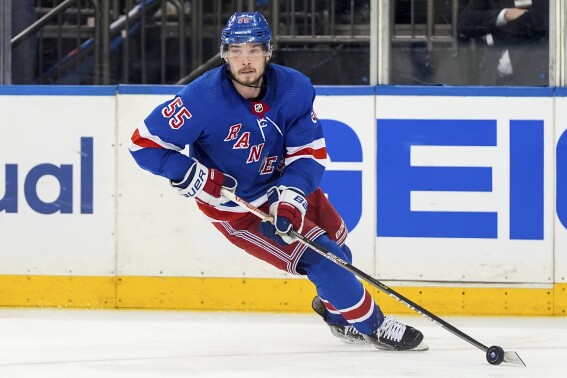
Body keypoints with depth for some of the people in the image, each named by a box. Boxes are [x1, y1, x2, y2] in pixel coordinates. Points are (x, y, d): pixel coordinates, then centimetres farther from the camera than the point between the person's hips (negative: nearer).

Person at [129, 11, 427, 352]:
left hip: (283, 182, 6)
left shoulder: (295, 89, -17)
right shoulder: (203, 99, -28)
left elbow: (310, 153, -14)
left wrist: (290, 196, -30)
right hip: (235, 206, -5)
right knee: (319, 257, -13)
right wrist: (193, 176, -32)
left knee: (334, 241, 19)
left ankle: (334, 308, 52)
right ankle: (370, 324, 6)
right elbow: (145, 143, -23)